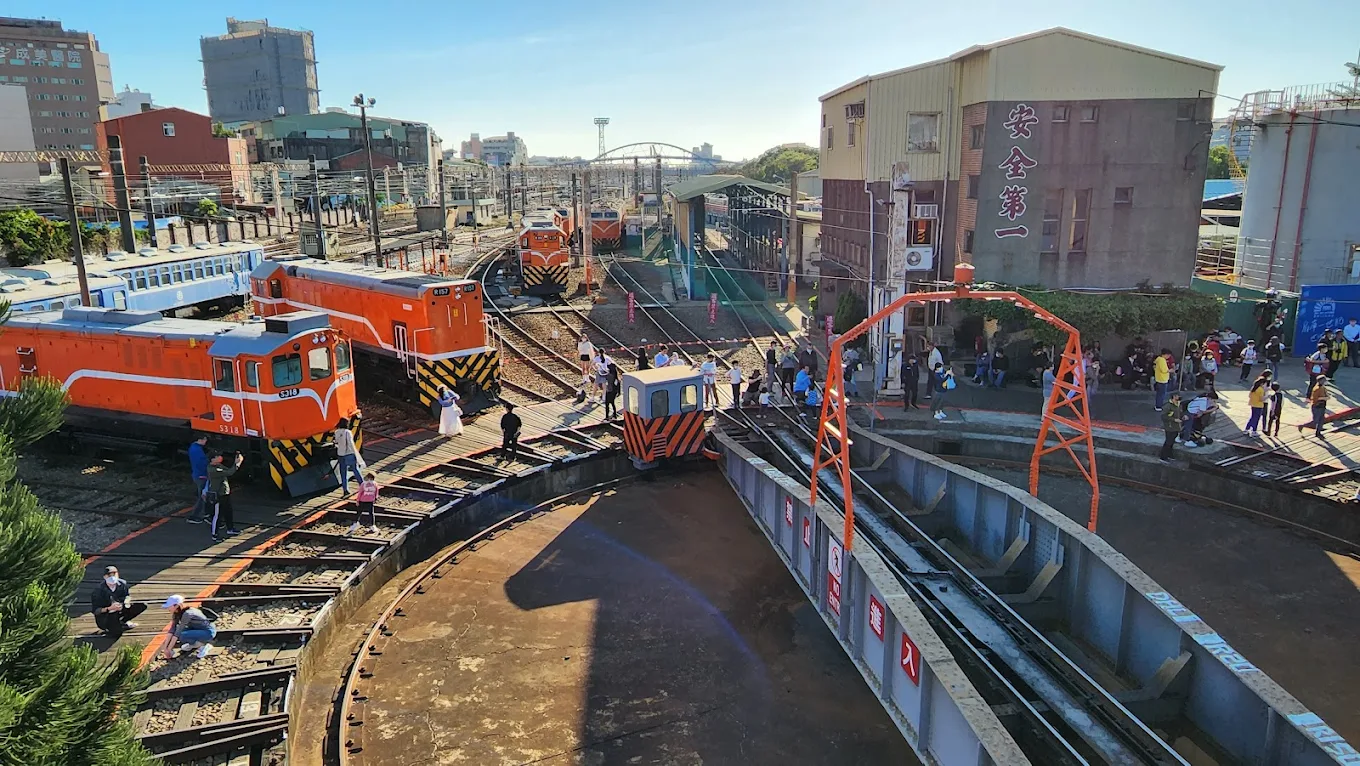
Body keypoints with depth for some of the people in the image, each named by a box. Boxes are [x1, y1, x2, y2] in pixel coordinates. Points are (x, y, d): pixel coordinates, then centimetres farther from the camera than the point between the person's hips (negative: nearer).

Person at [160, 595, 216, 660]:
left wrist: (169, 649, -21)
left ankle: (204, 646, -7)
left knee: (182, 636, -27)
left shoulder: (187, 614, -25)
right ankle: (195, 644, 13)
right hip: (198, 630, 9)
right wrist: (165, 647, -11)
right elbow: (172, 630, -4)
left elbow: (178, 633, -24)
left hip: (208, 632, -9)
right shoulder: (177, 614, 0)